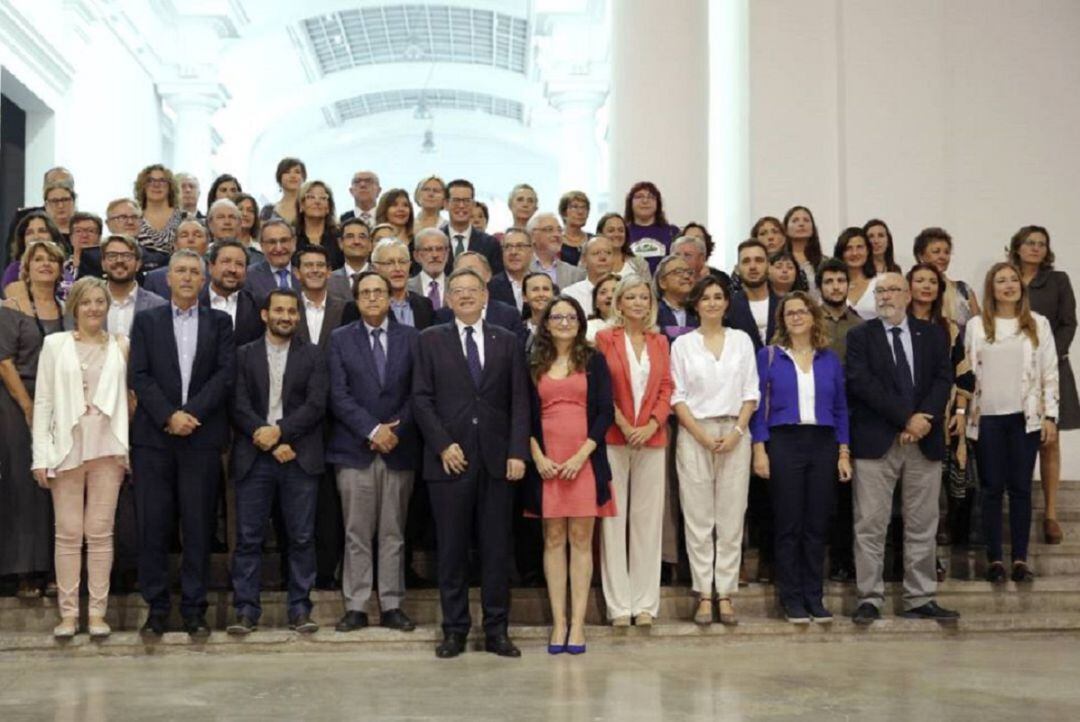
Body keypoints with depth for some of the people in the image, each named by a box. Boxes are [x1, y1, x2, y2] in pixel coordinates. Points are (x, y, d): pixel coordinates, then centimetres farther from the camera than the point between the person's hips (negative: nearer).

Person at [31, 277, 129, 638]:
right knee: (68, 533, 2)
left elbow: (127, 397, 6)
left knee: (100, 533, 3)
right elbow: (43, 402, 2)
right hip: (67, 447, -1)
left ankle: (97, 611, 9)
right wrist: (41, 455, -4)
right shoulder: (55, 344, 6)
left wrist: (127, 449, -2)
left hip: (107, 448, 1)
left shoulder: (121, 345, 8)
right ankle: (68, 612, 8)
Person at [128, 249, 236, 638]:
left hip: (202, 436, 0)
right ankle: (156, 608, 9)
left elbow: (226, 373, 0)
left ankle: (194, 609, 8)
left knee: (199, 528, 2)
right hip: (153, 436, 0)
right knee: (153, 527, 1)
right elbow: (139, 376, 1)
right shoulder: (146, 321, 11)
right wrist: (168, 416, -11)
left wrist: (191, 413, -11)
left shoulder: (219, 322, 11)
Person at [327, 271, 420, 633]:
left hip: (399, 449, 1)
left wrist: (396, 430, -9)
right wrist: (372, 430, -11)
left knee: (393, 534, 5)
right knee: (357, 534, 1)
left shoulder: (410, 338, 8)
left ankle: (391, 606, 11)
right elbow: (339, 395, -2)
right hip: (355, 449, -1)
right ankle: (355, 607, 7)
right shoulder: (340, 339, 6)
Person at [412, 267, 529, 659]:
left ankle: (496, 630, 12)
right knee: (451, 549, 3)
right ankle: (454, 630, 12)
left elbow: (519, 401, 5)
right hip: (450, 458, -1)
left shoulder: (506, 342, 10)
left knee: (496, 548, 4)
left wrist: (518, 451, -4)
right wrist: (443, 445, -8)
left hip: (497, 458, 1)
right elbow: (421, 398, 2)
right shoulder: (432, 340, 8)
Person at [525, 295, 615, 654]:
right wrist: (538, 456, -6)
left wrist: (582, 455, -10)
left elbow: (605, 412, 0)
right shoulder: (534, 365, 10)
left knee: (581, 540, -1)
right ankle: (558, 621, 7)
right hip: (545, 462, 1)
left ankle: (577, 622, 3)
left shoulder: (594, 362, 6)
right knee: (553, 540, 3)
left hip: (585, 460, -1)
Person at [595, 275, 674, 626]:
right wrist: (623, 424, -11)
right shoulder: (605, 338, 2)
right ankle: (619, 604, 5)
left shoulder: (659, 342, 13)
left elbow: (666, 388, 7)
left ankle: (645, 603, 11)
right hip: (613, 439, -3)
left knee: (648, 519, 5)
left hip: (651, 439, 3)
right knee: (613, 520, -1)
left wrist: (651, 425, -7)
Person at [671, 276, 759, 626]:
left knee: (731, 518, 1)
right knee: (698, 518, -1)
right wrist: (701, 435, -9)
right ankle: (704, 595, 4)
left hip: (734, 435, 1)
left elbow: (751, 392, 7)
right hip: (694, 434, -1)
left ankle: (726, 593, 6)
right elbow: (677, 396, 1)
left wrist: (737, 432, -6)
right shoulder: (683, 344, 6)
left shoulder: (742, 340, 10)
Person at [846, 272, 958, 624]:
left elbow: (943, 379, 2)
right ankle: (870, 599, 4)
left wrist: (924, 419, -14)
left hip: (926, 440, 3)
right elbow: (862, 383, -9)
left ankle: (921, 599, 13)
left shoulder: (933, 334, 12)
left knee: (922, 526, 6)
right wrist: (906, 419, -15)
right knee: (870, 525, -2)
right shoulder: (860, 336, 4)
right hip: (876, 441, -2)